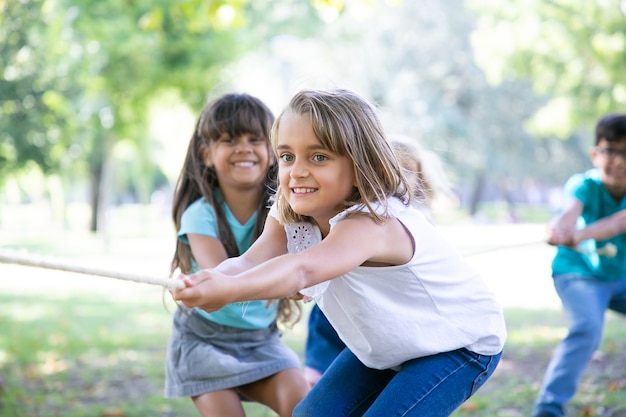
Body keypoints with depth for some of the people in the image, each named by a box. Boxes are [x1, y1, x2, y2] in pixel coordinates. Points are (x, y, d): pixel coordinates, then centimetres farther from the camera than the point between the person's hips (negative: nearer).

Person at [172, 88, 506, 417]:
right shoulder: (288, 217, -13)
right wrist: (207, 281, -53)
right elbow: (250, 261, -32)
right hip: (384, 347, 7)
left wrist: (229, 289, -75)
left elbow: (302, 268, -59)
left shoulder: (372, 223, -40)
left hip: (461, 343, -7)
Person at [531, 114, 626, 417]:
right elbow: (571, 210, -44)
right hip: (579, 274, -5)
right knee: (587, 329, -29)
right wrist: (561, 225, -70)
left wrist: (579, 235, -58)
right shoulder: (584, 185, -22)